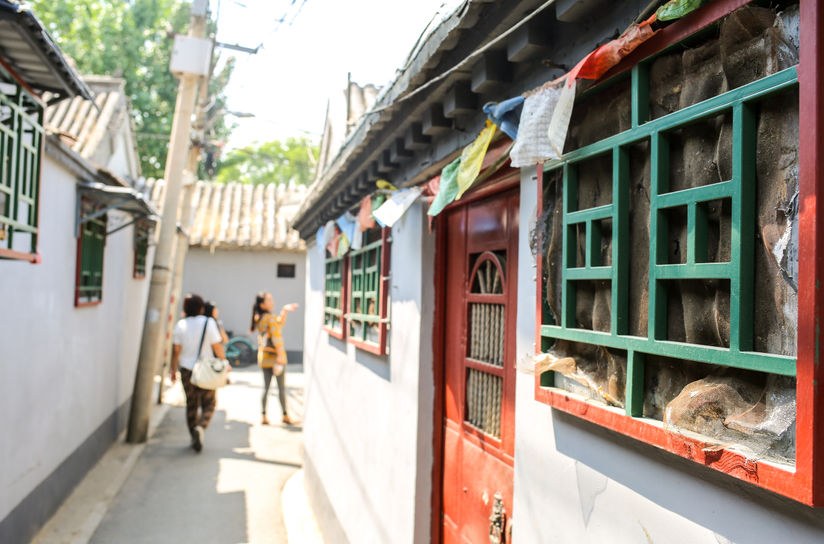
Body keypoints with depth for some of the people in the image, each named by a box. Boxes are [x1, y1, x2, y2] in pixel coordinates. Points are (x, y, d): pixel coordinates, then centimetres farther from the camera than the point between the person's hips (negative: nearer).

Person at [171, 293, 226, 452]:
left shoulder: (180, 325, -1)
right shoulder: (208, 323, -9)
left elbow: (176, 350, 1)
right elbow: (217, 347, -8)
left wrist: (174, 370, 12)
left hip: (187, 369, 3)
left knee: (191, 405, 14)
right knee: (209, 404, 7)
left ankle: (195, 439, 18)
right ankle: (200, 427, -19)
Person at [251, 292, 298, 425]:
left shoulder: (258, 319, 7)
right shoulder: (271, 318, -18)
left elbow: (279, 323, 18)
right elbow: (276, 338, -20)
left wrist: (284, 310, 12)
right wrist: (280, 356, -18)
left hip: (263, 357, 7)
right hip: (275, 356, -7)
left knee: (266, 387, 12)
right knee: (281, 387, 6)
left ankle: (263, 416, 12)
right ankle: (285, 415, 14)